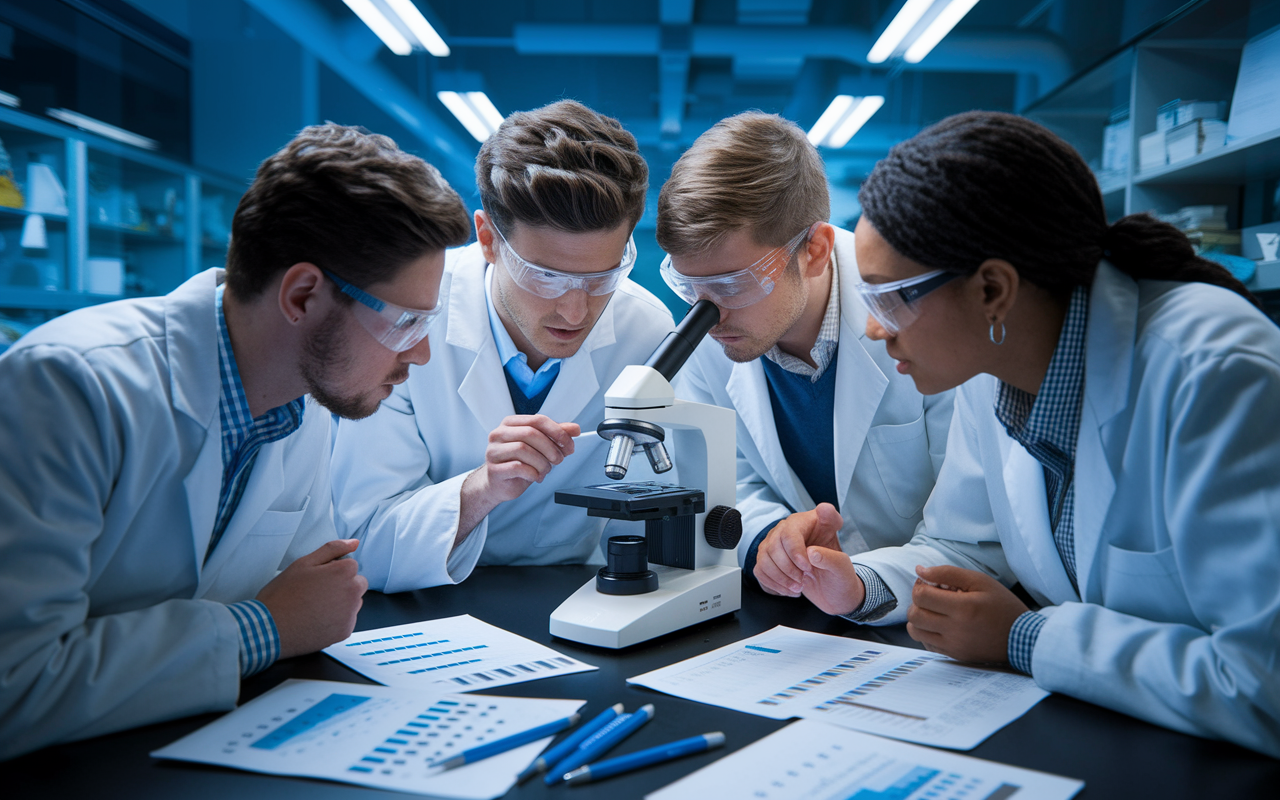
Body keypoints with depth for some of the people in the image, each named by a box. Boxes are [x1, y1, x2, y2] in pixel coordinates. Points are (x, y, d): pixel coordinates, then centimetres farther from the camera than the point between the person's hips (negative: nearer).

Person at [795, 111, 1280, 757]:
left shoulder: (1212, 373, -25)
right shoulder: (987, 372, -3)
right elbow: (965, 546, 10)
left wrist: (1024, 638, -20)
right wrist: (859, 588, -8)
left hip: (1226, 762, -5)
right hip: (1083, 734, 5)